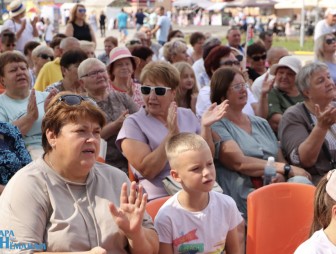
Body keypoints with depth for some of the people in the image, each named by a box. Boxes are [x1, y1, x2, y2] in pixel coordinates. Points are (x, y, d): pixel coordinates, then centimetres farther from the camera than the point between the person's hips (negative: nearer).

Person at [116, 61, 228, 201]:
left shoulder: (188, 115, 12)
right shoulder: (133, 123, -1)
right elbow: (147, 171, -12)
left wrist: (205, 127, -6)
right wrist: (171, 134, -18)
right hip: (161, 199, -4)